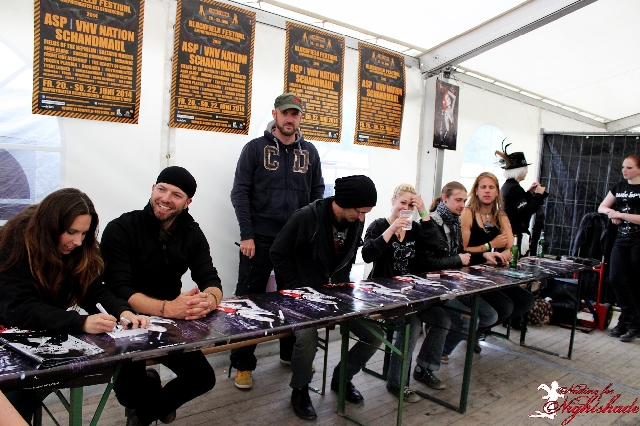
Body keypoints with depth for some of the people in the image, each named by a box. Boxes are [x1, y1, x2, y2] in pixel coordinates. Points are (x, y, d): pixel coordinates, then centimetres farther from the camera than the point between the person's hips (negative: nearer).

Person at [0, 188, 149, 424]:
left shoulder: (80, 248, -7)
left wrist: (123, 311, -30)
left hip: (49, 333, 5)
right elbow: (20, 310, -32)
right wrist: (81, 323, -46)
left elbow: (94, 291, -9)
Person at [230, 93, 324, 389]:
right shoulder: (255, 148, 0)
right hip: (259, 238, -3)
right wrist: (247, 235, -11)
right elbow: (240, 193, -4)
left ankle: (291, 353, 30)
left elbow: (317, 194, 12)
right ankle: (243, 364, 14)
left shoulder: (310, 152, 10)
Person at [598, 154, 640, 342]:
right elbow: (601, 207, 16)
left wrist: (620, 214, -16)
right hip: (621, 239, 5)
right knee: (616, 278, -5)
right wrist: (611, 211, -4)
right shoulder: (619, 187, 11)